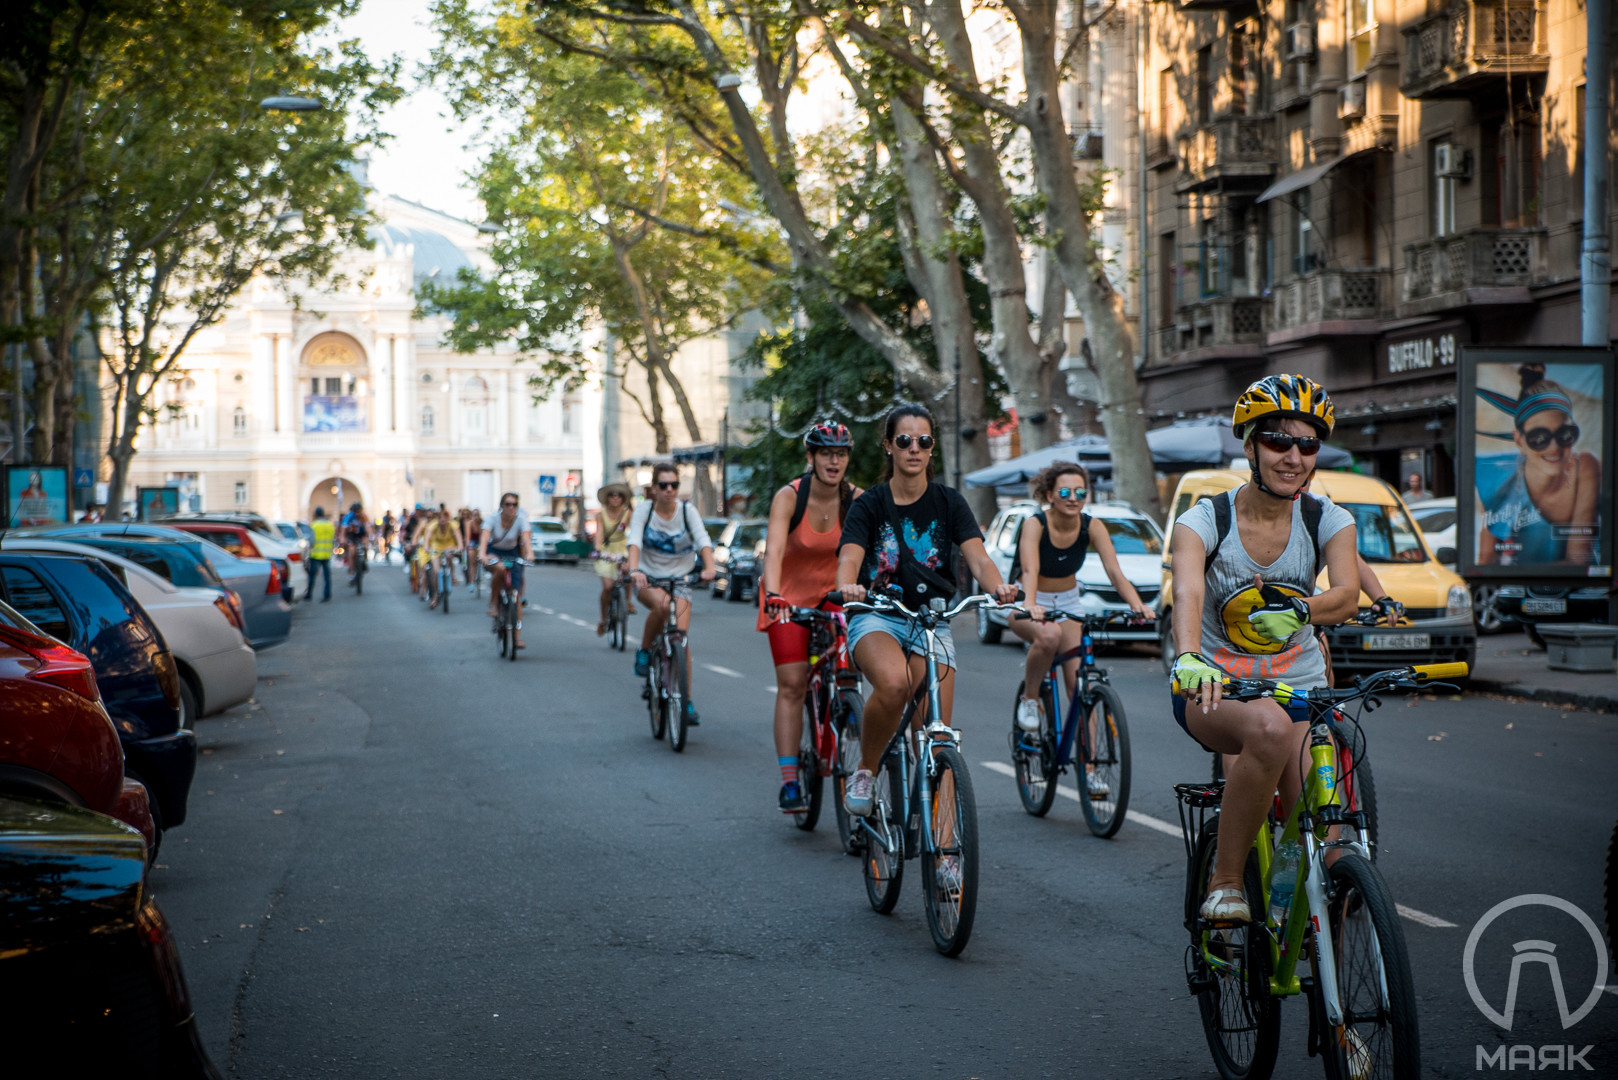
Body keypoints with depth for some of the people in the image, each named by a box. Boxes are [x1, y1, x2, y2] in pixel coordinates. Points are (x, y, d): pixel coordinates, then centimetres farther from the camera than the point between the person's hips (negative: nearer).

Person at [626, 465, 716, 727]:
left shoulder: (687, 510, -7)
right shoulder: (644, 510, -9)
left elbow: (703, 540, -19)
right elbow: (634, 541, -25)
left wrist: (709, 568, -39)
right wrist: (634, 569, -44)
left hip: (680, 578, 1)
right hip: (649, 578, -1)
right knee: (661, 604, -36)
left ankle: (687, 702, -4)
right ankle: (644, 651, -10)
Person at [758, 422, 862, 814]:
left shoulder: (857, 500, -13)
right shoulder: (789, 497, -21)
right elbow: (774, 550, -33)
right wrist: (773, 595, -49)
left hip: (832, 595, 3)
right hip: (788, 597, -2)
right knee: (792, 685, -11)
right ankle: (789, 782, -12)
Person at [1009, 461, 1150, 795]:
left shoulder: (1092, 527, -12)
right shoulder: (1035, 525, -21)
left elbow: (1115, 571, -22)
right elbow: (1029, 570, -37)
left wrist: (1137, 604, -39)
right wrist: (1031, 605, -56)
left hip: (1068, 602, 3)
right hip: (1029, 605, -3)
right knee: (1049, 636, -38)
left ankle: (1089, 768, -8)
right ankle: (1030, 699, -12)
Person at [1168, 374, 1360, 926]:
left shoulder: (1327, 521, -2)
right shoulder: (1205, 520, -11)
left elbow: (1346, 595, -20)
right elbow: (1187, 594, -30)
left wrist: (1301, 610, -41)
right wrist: (1188, 659, -50)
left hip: (1300, 687, 3)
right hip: (1215, 687, -3)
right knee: (1269, 729, -38)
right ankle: (1225, 881, -23)